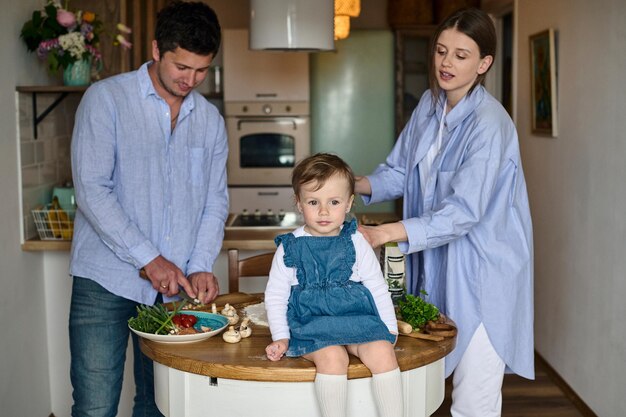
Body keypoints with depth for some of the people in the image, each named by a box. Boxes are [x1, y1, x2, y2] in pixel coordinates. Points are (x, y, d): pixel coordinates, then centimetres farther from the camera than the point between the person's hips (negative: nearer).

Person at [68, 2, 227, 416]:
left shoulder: (210, 120, 9)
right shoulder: (106, 99, -5)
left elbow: (216, 201, 11)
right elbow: (92, 190, -12)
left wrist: (201, 266, -5)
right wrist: (149, 259, -16)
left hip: (173, 286, 4)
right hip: (106, 280, -4)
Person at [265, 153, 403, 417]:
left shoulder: (355, 243, 5)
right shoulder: (290, 247, 1)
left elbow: (377, 288, 12)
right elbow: (275, 296, 6)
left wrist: (390, 328, 8)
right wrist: (281, 337, -2)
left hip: (356, 320, 2)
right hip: (311, 323, -2)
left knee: (383, 352, -24)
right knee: (333, 357, -31)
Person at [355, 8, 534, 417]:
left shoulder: (489, 124, -20)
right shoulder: (430, 105, 5)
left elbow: (464, 212, -25)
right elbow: (400, 171, 10)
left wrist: (384, 233, -31)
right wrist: (357, 184, -10)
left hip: (481, 273, -7)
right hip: (435, 264, 7)